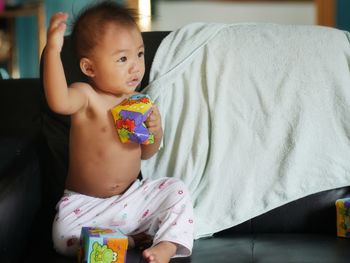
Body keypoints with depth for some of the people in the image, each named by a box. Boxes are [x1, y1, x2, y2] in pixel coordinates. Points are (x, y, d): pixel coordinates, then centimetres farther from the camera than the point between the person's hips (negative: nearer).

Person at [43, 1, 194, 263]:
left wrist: (156, 131, -10)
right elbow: (59, 101, -44)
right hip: (86, 203, -5)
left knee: (176, 189, -9)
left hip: (132, 197, 5)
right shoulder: (86, 96, -18)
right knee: (65, 238, -29)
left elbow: (146, 153, 12)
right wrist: (53, 49, -53)